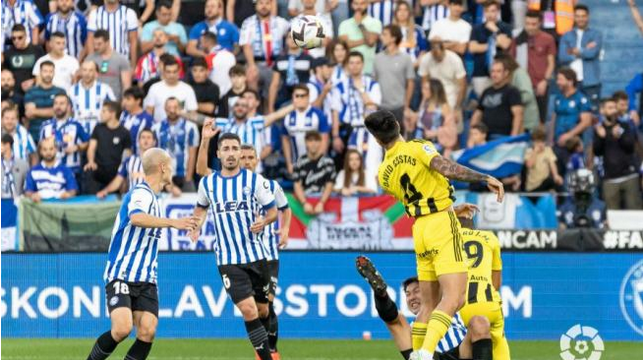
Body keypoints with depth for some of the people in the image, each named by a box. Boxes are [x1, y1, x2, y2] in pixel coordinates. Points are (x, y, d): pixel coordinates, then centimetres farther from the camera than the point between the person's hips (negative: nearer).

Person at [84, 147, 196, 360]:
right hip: (121, 276, -8)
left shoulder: (150, 196, 18)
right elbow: (136, 217, -35)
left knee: (147, 332, -10)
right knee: (122, 329, -22)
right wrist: (172, 222, -41)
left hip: (145, 280, 8)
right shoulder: (141, 193, -12)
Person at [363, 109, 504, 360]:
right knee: (453, 298, -14)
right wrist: (485, 178, -21)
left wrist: (453, 209, 32)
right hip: (442, 226, -6)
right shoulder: (417, 148, -6)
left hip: (419, 228, 6)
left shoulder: (384, 174, 12)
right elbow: (446, 169, -22)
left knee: (429, 303, 13)